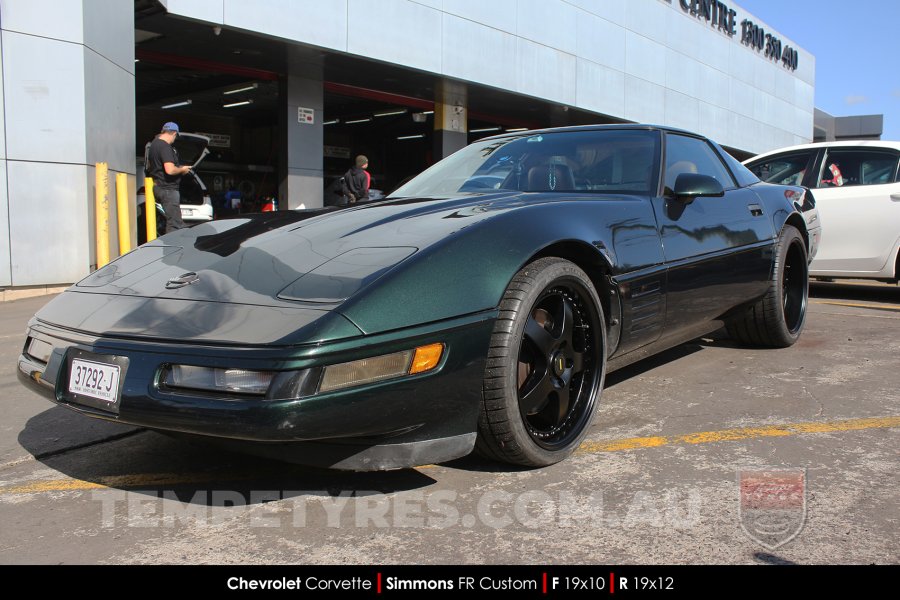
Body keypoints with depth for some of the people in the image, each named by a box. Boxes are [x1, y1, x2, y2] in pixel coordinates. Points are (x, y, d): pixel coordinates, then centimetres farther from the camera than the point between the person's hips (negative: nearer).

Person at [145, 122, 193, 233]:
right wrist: (182, 169, -8)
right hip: (167, 189, -10)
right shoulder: (165, 147, -17)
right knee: (174, 224, -8)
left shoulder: (154, 144, 15)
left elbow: (149, 167, 28)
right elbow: (170, 170, -28)